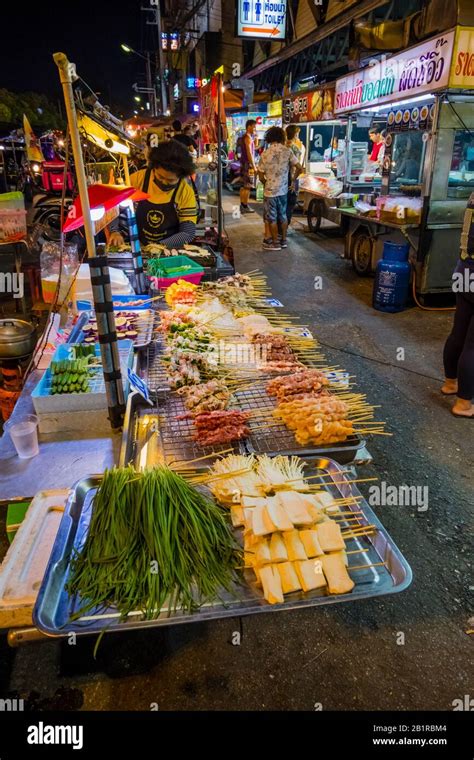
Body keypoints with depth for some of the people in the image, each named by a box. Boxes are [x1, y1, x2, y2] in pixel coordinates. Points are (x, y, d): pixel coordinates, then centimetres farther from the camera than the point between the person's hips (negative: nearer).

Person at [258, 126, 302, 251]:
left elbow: (261, 176, -6)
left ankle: (275, 243, 13)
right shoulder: (287, 151, -5)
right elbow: (299, 168, -5)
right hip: (283, 190, 3)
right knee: (283, 216, 17)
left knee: (272, 218, 7)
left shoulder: (265, 154, -10)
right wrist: (293, 178, 13)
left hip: (270, 190, -3)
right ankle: (284, 240, 25)